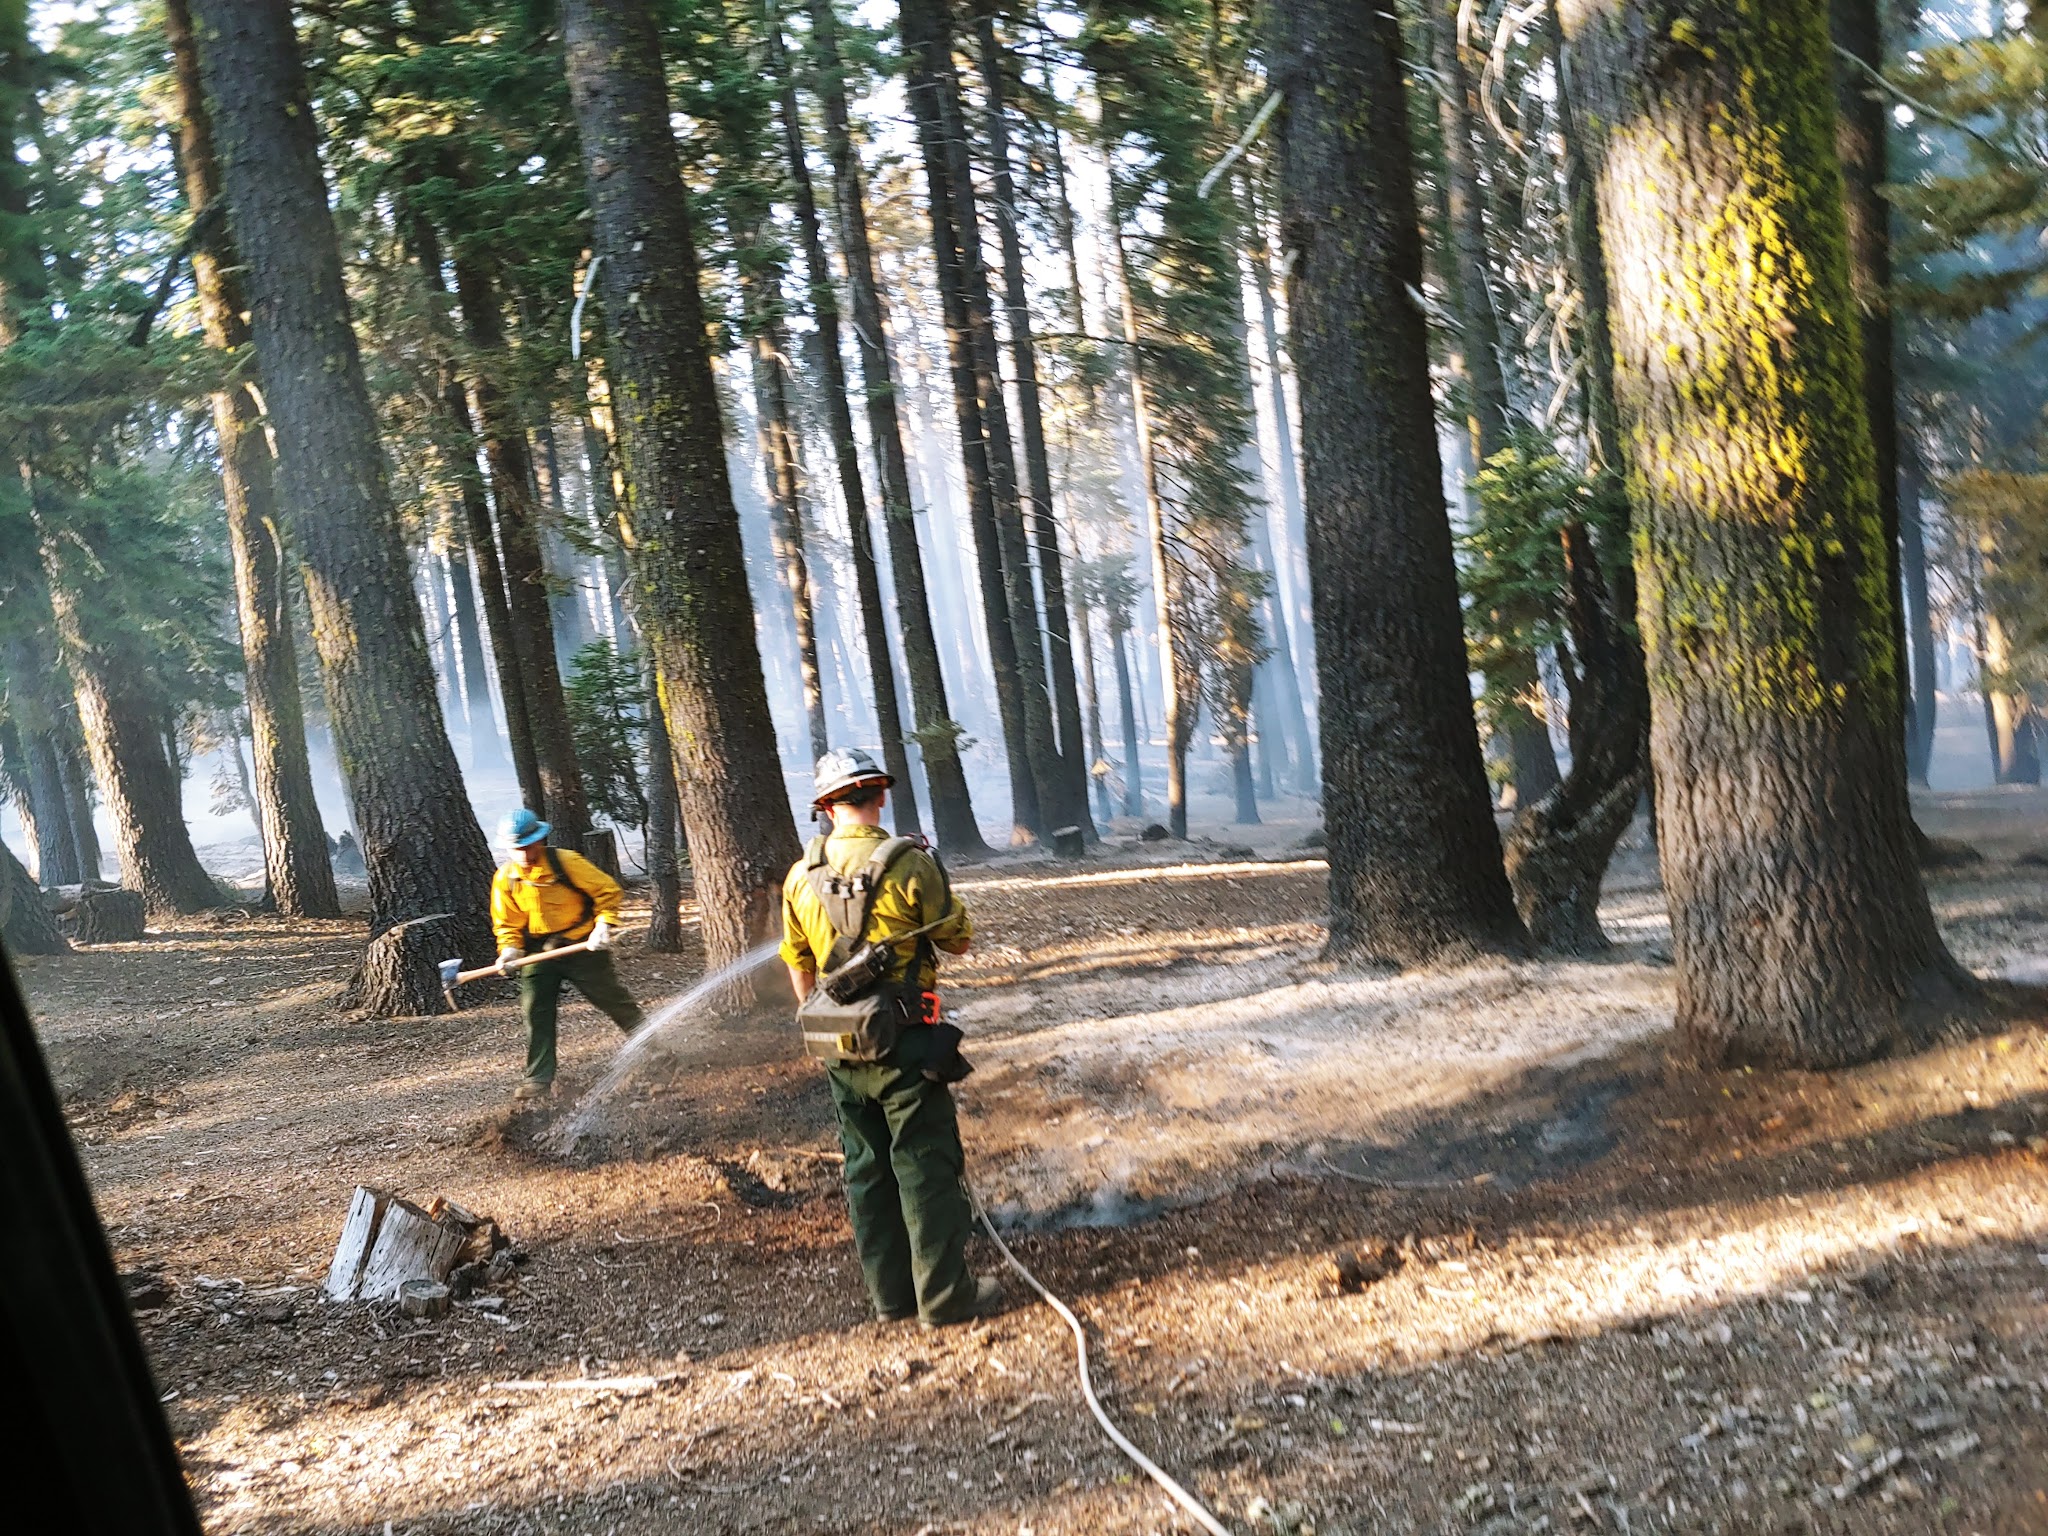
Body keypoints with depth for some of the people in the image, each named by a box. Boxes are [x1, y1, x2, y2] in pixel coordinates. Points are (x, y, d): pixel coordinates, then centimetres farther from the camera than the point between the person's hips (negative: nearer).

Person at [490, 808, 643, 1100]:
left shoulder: (566, 862, -18)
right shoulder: (505, 878, -4)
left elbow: (608, 890, -11)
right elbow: (506, 922, 5)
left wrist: (603, 925, -20)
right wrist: (509, 949, -13)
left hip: (582, 945, -4)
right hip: (538, 951, 4)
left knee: (614, 1000, 5)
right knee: (535, 1012, -4)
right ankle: (538, 1079, 4)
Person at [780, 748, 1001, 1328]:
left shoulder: (802, 875, 1)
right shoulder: (909, 863, -16)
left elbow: (797, 961, 12)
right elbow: (958, 939, -5)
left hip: (839, 1047, 5)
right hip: (903, 1044, -5)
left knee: (866, 1168, 15)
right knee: (927, 1168, 5)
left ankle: (889, 1293, 24)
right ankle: (945, 1296, 12)